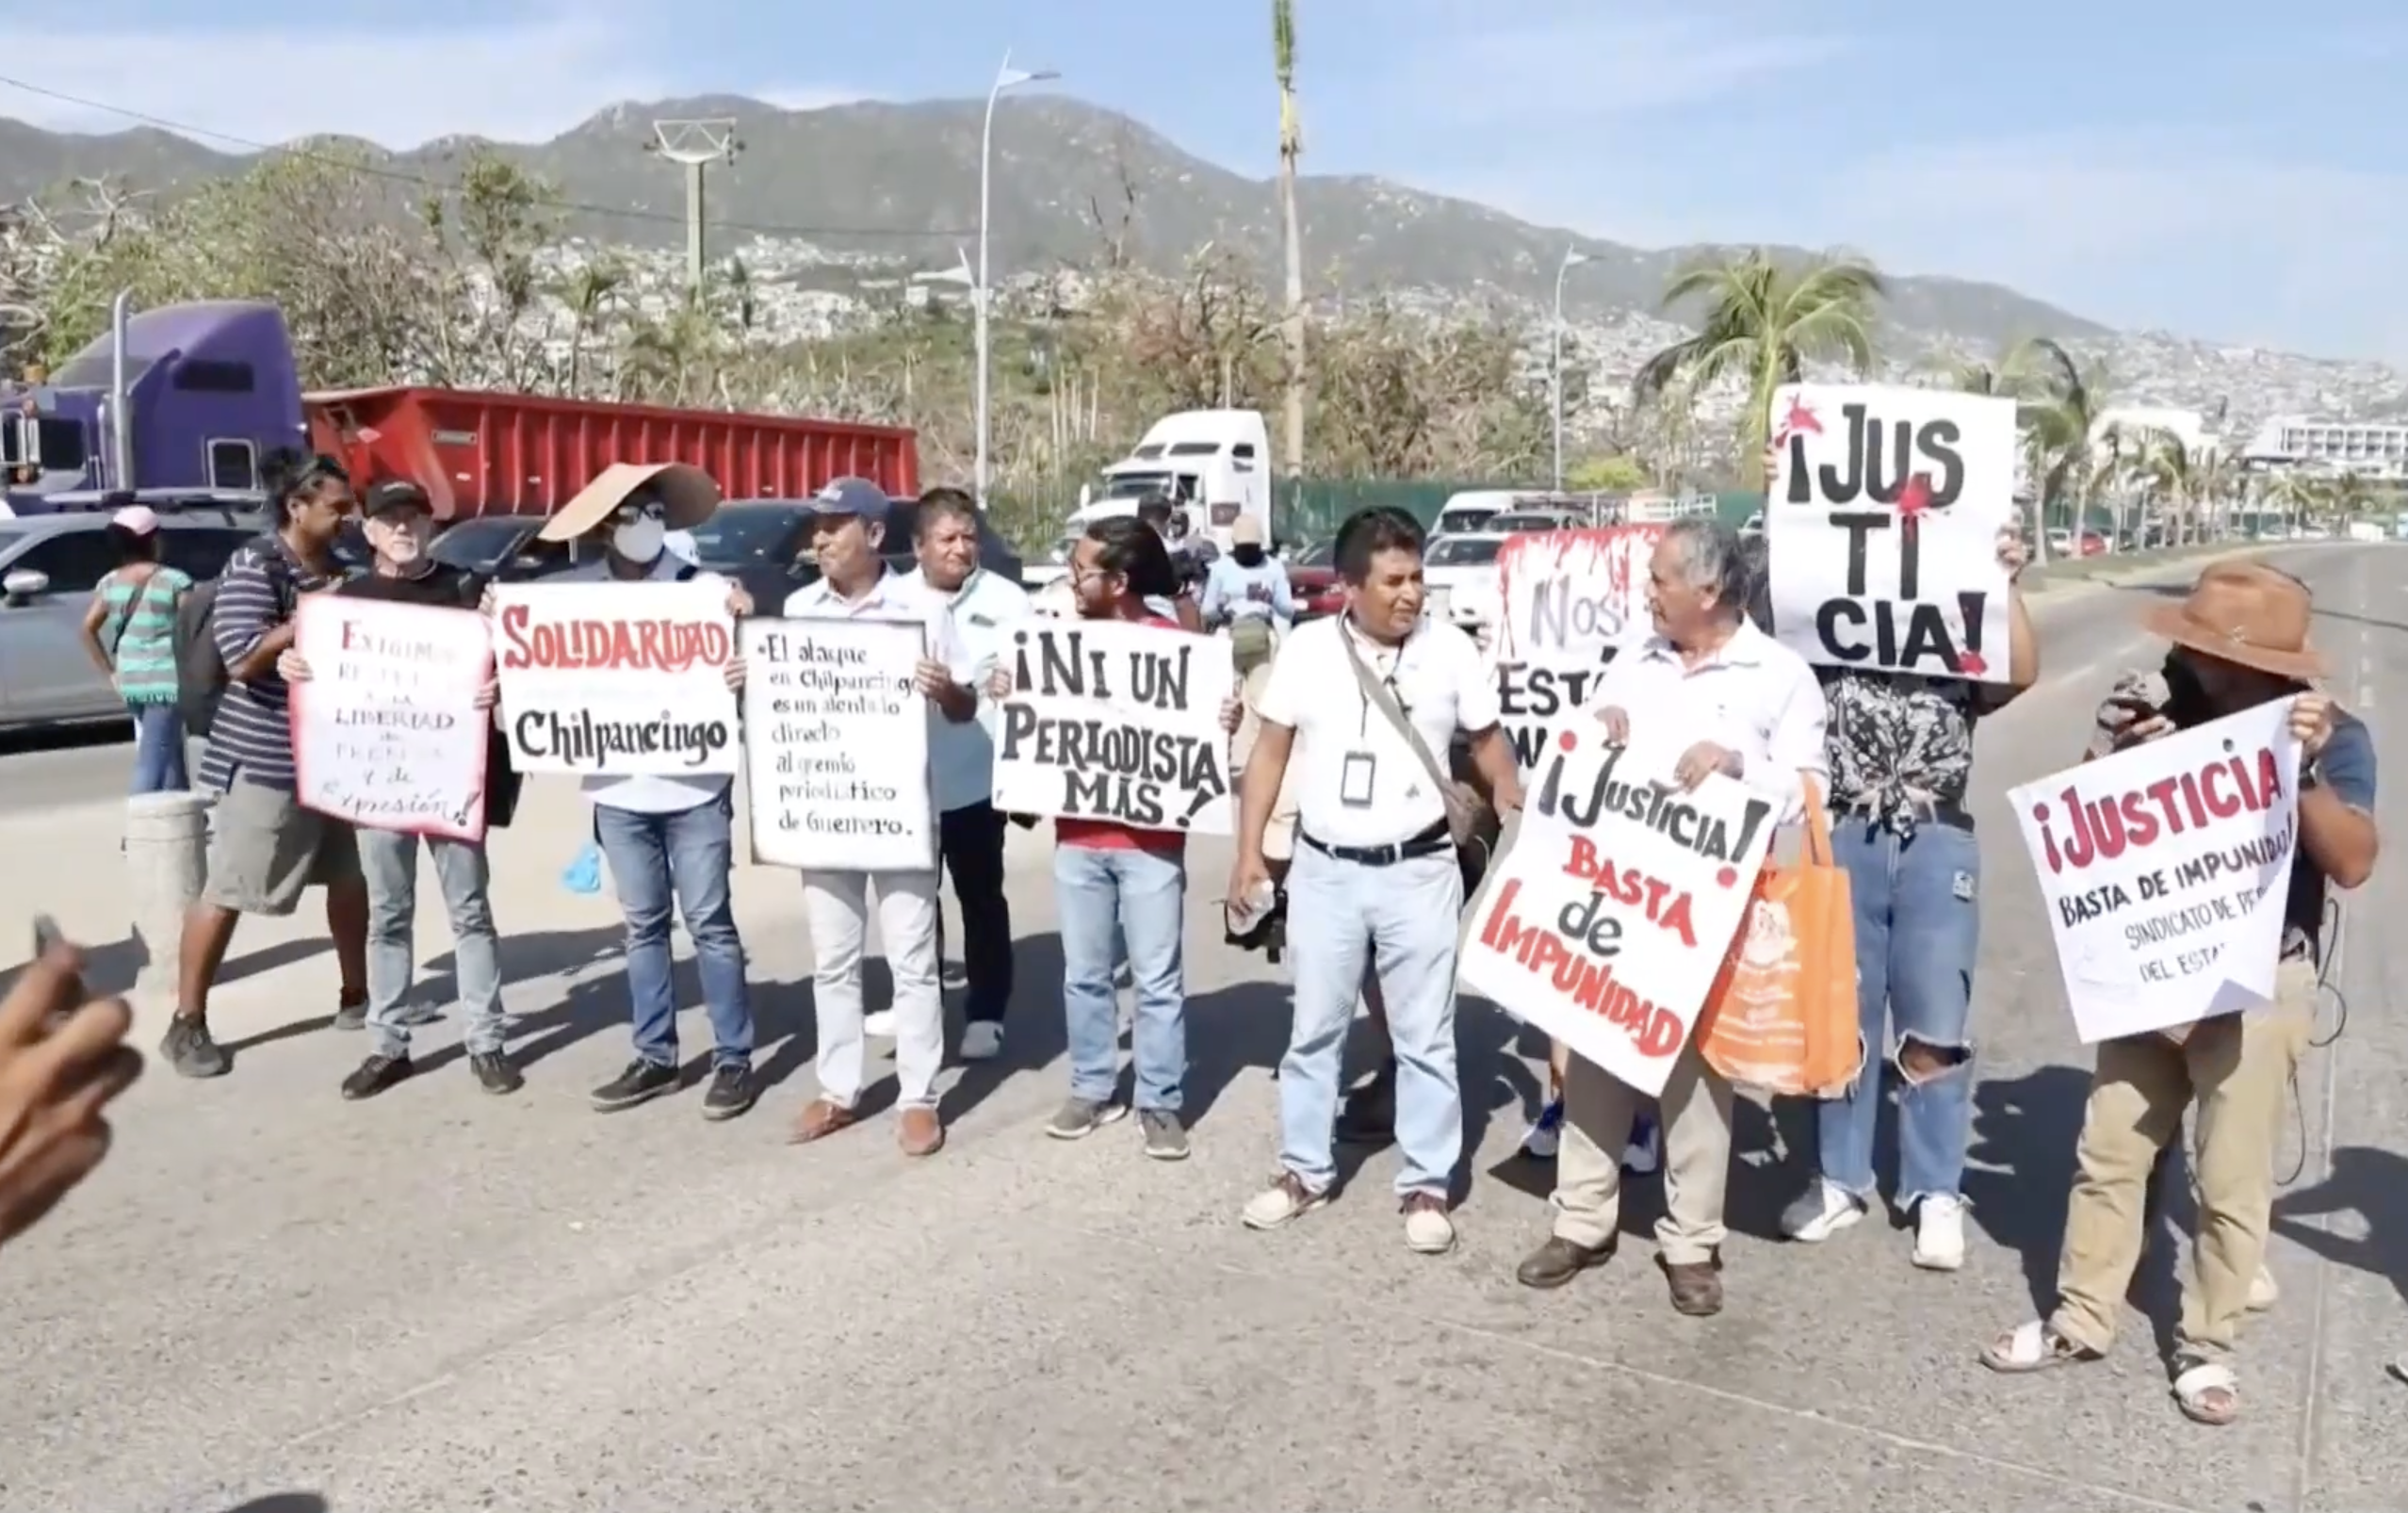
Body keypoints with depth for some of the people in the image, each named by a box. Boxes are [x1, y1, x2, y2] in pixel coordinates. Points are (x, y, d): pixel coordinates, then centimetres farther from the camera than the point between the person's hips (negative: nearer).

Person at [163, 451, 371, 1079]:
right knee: (225, 892, 0)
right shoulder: (253, 566, -12)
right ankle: (186, 1024, 9)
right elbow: (245, 660, -22)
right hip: (262, 762, -8)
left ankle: (355, 997, 29)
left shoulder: (335, 570, 10)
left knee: (350, 877, 14)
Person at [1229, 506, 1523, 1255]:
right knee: (1315, 1027, 12)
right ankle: (1305, 1170, 27)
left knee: (1424, 1035, 7)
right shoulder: (1307, 649, -3)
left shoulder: (1450, 649, -3)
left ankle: (1426, 1185, 20)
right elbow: (1270, 752, 3)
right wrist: (1249, 852, 0)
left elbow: (1488, 744, 6)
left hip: (1420, 870, -1)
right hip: (1324, 870, 1)